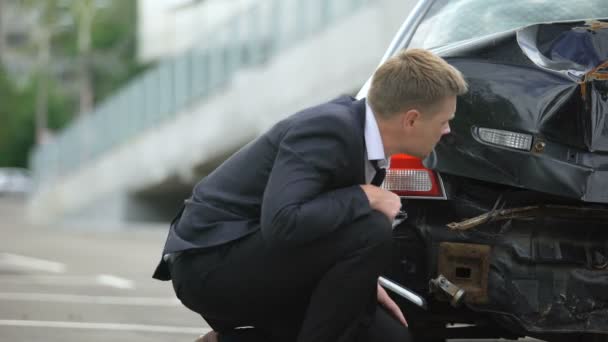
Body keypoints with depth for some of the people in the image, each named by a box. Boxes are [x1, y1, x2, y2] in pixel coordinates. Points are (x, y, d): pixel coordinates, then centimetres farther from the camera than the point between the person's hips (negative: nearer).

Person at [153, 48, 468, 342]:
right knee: (370, 232, -25)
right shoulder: (328, 129, -23)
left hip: (242, 257, 9)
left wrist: (361, 283, 8)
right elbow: (280, 223, -35)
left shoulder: (358, 126, 4)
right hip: (212, 260, -9)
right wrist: (365, 197, -23)